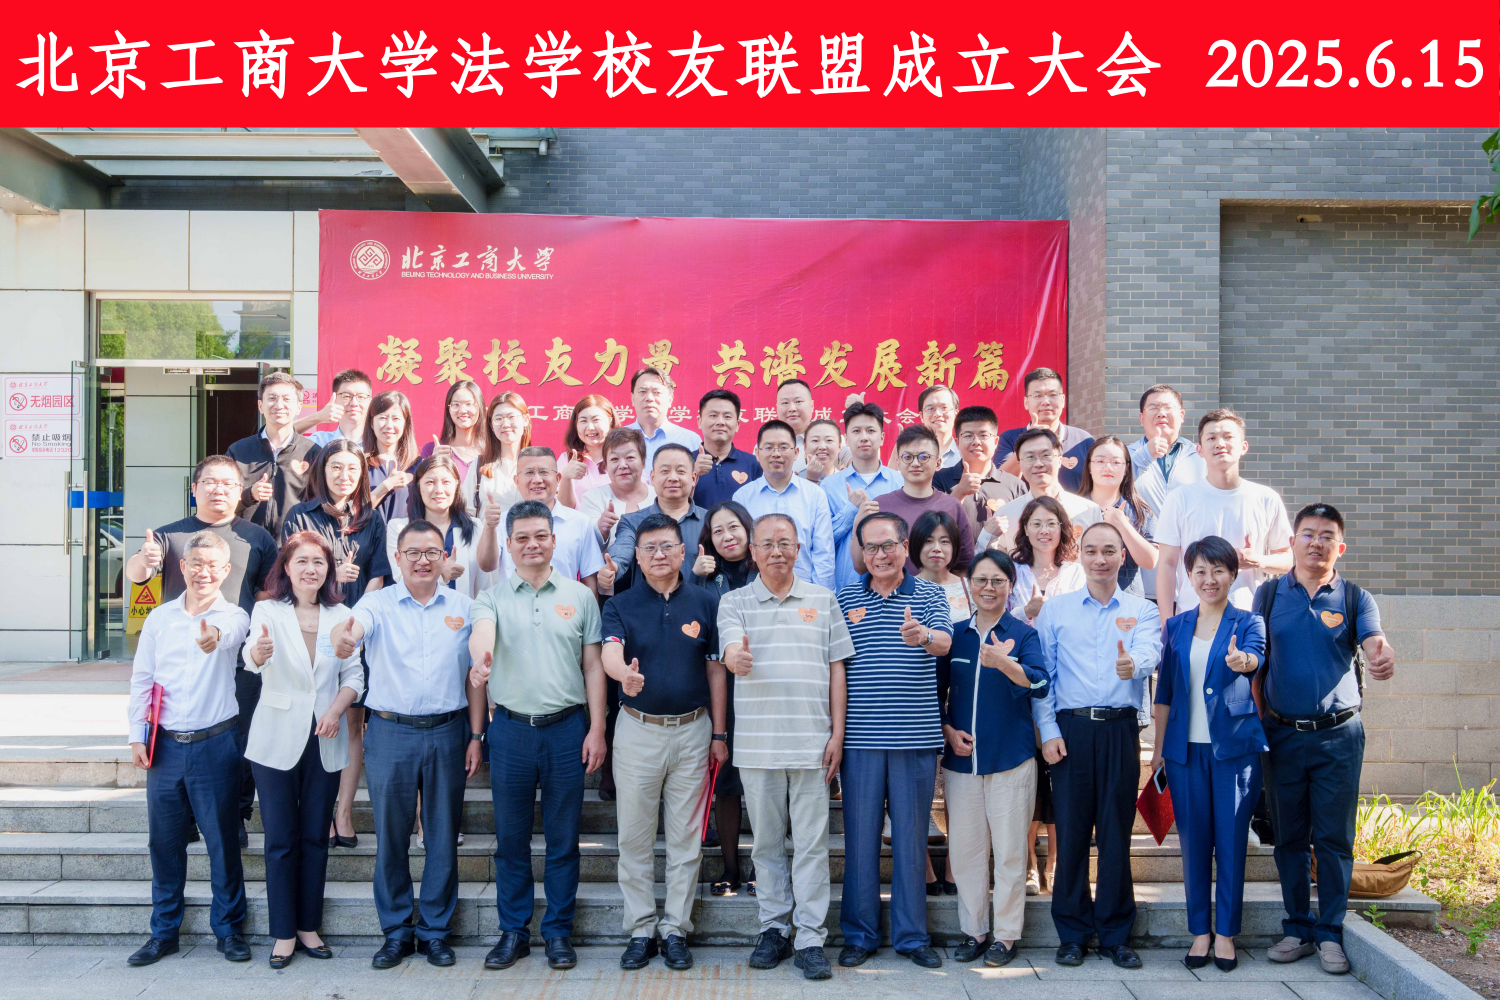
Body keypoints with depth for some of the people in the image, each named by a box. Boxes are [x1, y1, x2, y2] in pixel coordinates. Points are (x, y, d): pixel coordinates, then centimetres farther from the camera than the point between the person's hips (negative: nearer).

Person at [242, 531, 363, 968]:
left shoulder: (341, 616, 4)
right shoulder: (268, 611, -3)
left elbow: (354, 675, 5)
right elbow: (252, 658, -22)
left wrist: (336, 709, -12)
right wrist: (258, 652, -45)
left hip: (324, 742, 2)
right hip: (277, 741, -2)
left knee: (315, 838, 10)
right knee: (280, 840, 3)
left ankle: (309, 926, 22)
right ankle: (284, 933, 15)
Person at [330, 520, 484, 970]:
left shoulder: (463, 607, 4)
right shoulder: (379, 603, -1)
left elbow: (474, 676, 7)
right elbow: (353, 625, -24)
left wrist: (475, 735, 3)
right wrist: (342, 637, -48)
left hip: (447, 733, 1)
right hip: (390, 733, -1)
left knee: (443, 836, 8)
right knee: (390, 836, 8)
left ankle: (435, 929, 22)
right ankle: (397, 931, 22)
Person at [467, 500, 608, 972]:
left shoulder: (579, 596, 5)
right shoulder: (493, 597, 4)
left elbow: (593, 667, 5)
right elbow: (481, 634, -19)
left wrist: (597, 730, -1)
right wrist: (480, 658, -43)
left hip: (567, 729, 0)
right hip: (510, 729, 0)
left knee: (563, 839, 7)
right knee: (510, 838, 9)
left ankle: (558, 932, 20)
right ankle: (513, 932, 23)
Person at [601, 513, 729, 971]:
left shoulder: (705, 603, 2)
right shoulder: (620, 605, 0)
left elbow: (715, 670, 5)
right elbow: (610, 652, -19)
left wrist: (719, 733, 3)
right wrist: (625, 672, -43)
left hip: (692, 730, 1)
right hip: (637, 729, 0)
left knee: (686, 838, 7)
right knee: (635, 837, 7)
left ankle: (675, 929, 19)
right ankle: (641, 930, 19)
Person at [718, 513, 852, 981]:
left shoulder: (823, 600, 8)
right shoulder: (735, 601, 5)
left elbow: (836, 667, 8)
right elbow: (730, 650, -13)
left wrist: (837, 733, 1)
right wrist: (736, 657, -39)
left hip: (812, 740, 0)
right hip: (757, 743, 0)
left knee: (812, 842, 2)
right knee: (766, 841, 10)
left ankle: (811, 939, 9)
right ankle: (774, 929, 23)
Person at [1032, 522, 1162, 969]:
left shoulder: (1142, 610, 8)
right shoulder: (1054, 609, 8)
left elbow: (1149, 653, -13)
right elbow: (1042, 675, 5)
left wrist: (1133, 664, -36)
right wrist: (1048, 730, -5)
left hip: (1120, 730, 0)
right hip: (1070, 730, 0)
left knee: (1116, 832, 4)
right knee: (1071, 831, 2)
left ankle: (1115, 934, 17)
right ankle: (1073, 933, 15)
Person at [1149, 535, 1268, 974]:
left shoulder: (1248, 623, 2)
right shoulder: (1176, 627, 10)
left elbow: (1255, 656, -21)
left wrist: (1242, 660, -44)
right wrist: (1159, 747, 9)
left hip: (1235, 747, -2)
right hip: (1186, 748, 2)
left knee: (1231, 840, 1)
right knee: (1193, 839, 5)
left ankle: (1226, 932, 14)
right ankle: (1199, 931, 17)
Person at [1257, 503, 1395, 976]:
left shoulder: (1355, 598, 3)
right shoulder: (1268, 594, 5)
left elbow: (1375, 643, -14)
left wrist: (1385, 659, -39)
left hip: (1338, 735, -1)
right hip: (1282, 735, 1)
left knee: (1334, 839, 2)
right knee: (1289, 838, 8)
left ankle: (1330, 933, 14)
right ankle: (1297, 928, 20)